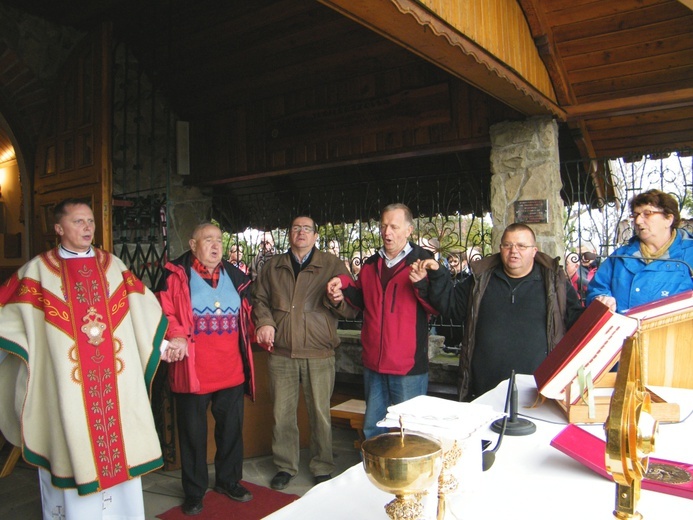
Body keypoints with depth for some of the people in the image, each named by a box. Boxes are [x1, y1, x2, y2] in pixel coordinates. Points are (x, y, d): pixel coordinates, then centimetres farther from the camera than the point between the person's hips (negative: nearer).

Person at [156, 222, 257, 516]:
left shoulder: (234, 276, 10)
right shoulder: (177, 275, -3)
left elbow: (246, 314, 19)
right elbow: (164, 313, -9)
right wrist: (175, 336, -24)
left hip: (231, 370, 4)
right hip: (193, 371, -4)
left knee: (231, 428, 16)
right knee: (193, 432, 10)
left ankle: (228, 480, 36)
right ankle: (194, 491, 28)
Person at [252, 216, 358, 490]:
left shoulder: (333, 265, 3)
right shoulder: (273, 266, 12)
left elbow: (352, 308, 0)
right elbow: (259, 298, 18)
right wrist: (264, 322, -1)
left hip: (319, 354, -2)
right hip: (281, 352, 3)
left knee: (320, 413, 6)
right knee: (282, 412, 10)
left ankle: (322, 468, 25)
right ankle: (285, 466, 29)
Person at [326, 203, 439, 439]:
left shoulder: (422, 261, -6)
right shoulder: (370, 264, 10)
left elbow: (437, 306, -13)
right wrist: (344, 287, 2)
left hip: (408, 365, -5)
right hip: (374, 363, 5)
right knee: (372, 428, 19)